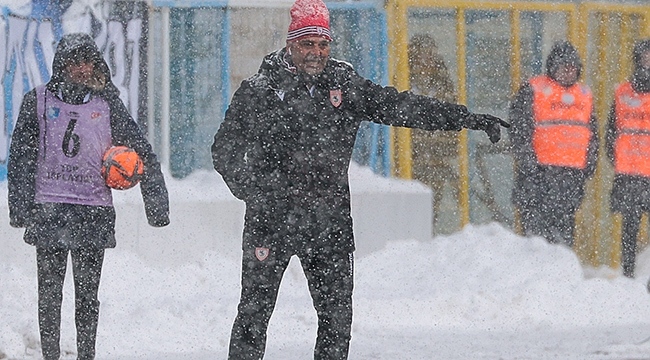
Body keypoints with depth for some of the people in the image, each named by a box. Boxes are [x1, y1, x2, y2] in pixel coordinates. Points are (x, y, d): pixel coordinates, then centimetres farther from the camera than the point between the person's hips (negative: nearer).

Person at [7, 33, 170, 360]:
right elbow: (21, 156, 4)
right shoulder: (38, 101, 6)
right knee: (49, 291, -1)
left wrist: (156, 203, 0)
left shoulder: (107, 104, 7)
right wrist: (20, 206, -6)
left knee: (87, 293, 1)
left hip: (94, 210, 0)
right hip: (48, 208, 0)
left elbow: (141, 152, 8)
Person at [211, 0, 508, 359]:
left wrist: (469, 119, -3)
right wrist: (252, 189, -16)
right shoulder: (258, 91, -1)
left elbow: (401, 106, 3)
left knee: (337, 316, 3)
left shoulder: (345, 86, 6)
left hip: (330, 221, 3)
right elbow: (225, 149, 1)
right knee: (255, 312, -2)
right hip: (272, 219, -3)